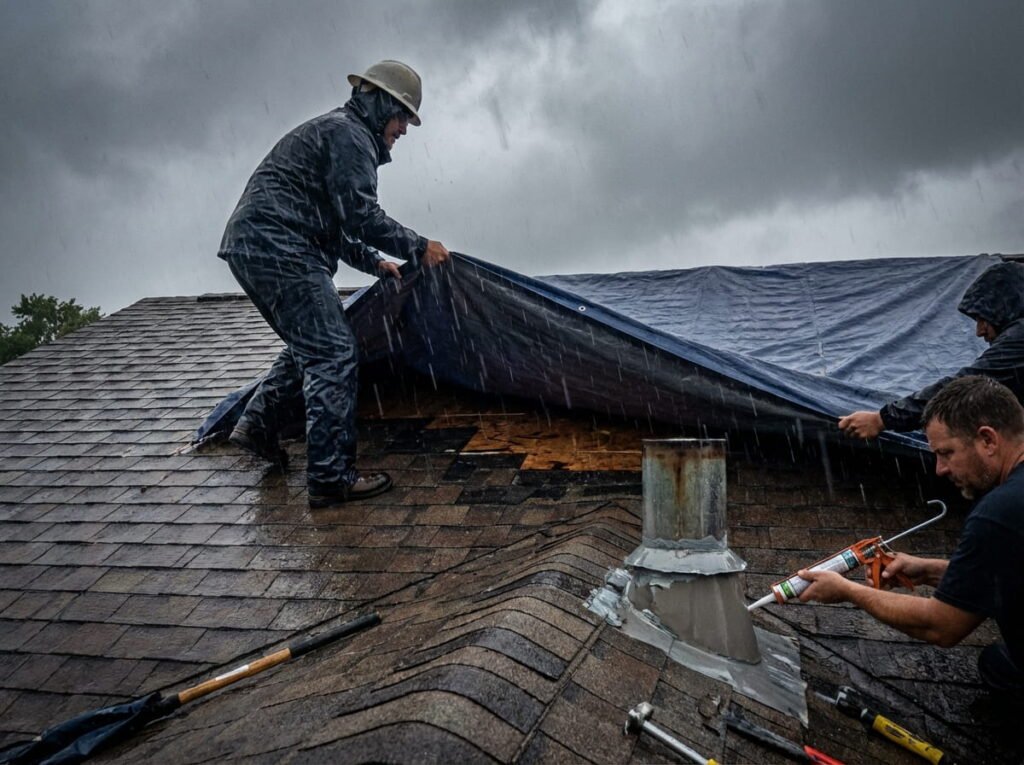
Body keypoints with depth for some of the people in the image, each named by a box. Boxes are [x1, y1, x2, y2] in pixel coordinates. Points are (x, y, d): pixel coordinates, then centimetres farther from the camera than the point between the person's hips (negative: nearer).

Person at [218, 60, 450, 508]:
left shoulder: (333, 131, 28)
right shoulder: (349, 135, -5)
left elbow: (332, 225, 31)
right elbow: (361, 217, -15)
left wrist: (373, 263, 30)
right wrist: (418, 247, -7)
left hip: (249, 244, 11)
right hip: (277, 248, -11)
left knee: (309, 345, 22)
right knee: (332, 352, -11)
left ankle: (257, 424, 25)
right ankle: (331, 478, -10)